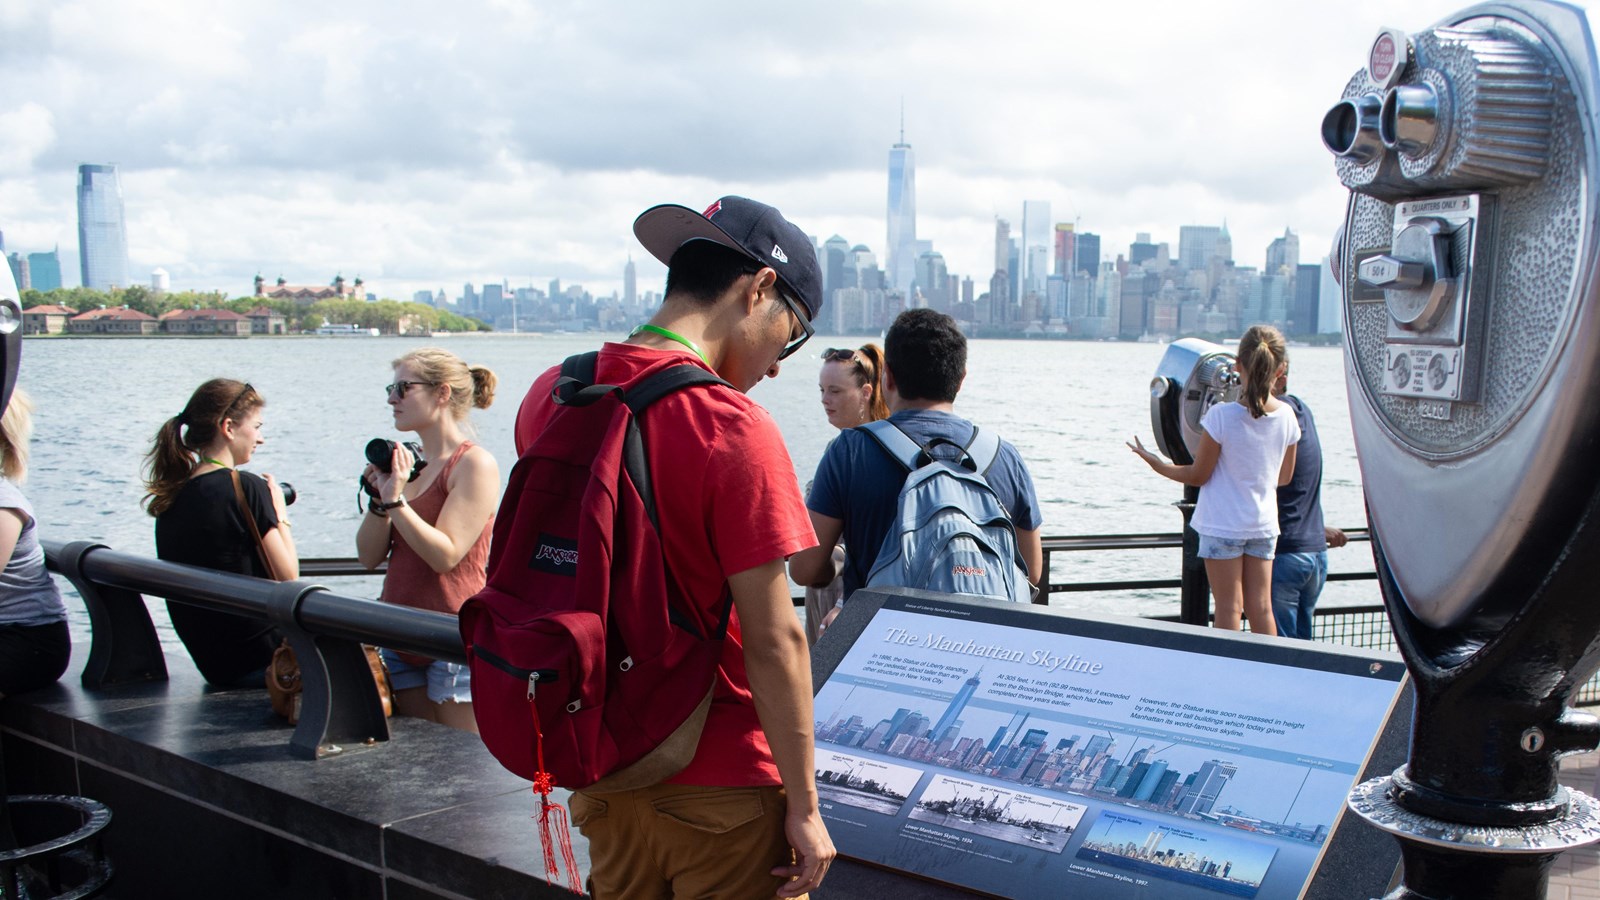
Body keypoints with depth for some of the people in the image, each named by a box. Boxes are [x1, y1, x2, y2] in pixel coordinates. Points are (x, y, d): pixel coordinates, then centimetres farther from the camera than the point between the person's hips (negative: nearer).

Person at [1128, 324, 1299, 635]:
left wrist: (1155, 462, 3)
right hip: (1263, 526, 4)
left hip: (1223, 525, -4)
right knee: (1261, 607, 10)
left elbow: (1198, 475, -10)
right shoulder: (1287, 416, -5)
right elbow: (1284, 477, 8)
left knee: (1229, 608, 3)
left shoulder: (1221, 416, -18)